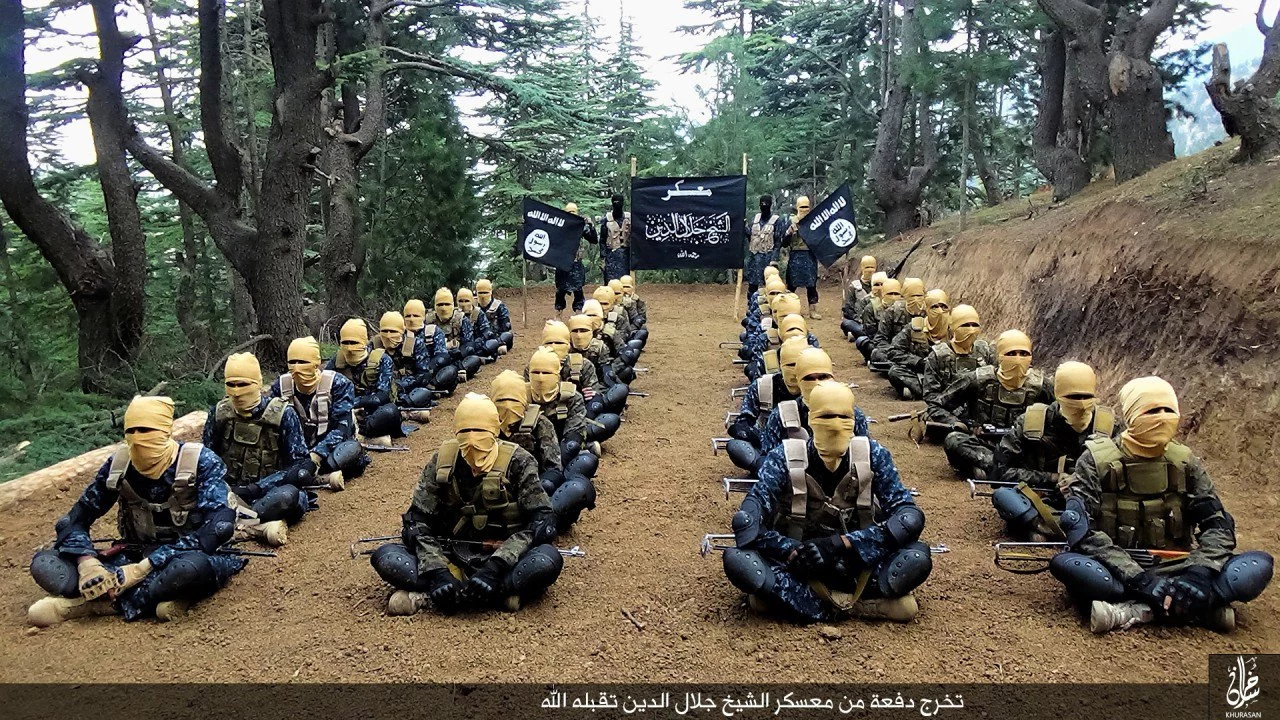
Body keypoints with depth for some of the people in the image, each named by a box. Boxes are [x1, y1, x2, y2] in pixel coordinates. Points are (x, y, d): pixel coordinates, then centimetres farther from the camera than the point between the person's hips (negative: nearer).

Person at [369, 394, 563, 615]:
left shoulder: (516, 462, -9)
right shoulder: (442, 461, -1)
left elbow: (543, 520, -16)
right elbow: (418, 520, -4)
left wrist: (496, 567, -28)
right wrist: (436, 571, -22)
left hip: (502, 557, -2)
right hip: (452, 556, 3)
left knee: (548, 561, -35)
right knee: (385, 557, -22)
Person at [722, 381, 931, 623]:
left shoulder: (872, 455, -6)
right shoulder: (785, 458, -9)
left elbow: (910, 516, -14)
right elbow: (746, 521, -16)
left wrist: (841, 543, -23)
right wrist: (795, 551, -28)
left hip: (859, 561, 1)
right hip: (797, 564, 0)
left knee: (917, 557, -27)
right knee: (737, 559, -30)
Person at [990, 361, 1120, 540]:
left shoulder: (1109, 426, 2)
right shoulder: (1031, 421, -2)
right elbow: (1002, 469, -4)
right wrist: (1052, 479, -9)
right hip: (1040, 499, -1)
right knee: (1002, 494, -31)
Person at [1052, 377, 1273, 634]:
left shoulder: (1185, 462, 6)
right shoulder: (1097, 459, -6)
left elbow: (1218, 523, 0)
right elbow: (1079, 526, -18)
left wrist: (1199, 575, -21)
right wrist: (1138, 579, -28)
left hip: (1173, 570, 3)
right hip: (1119, 572, -3)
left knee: (1258, 566, -19)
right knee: (1065, 564, -36)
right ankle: (1200, 610, -31)